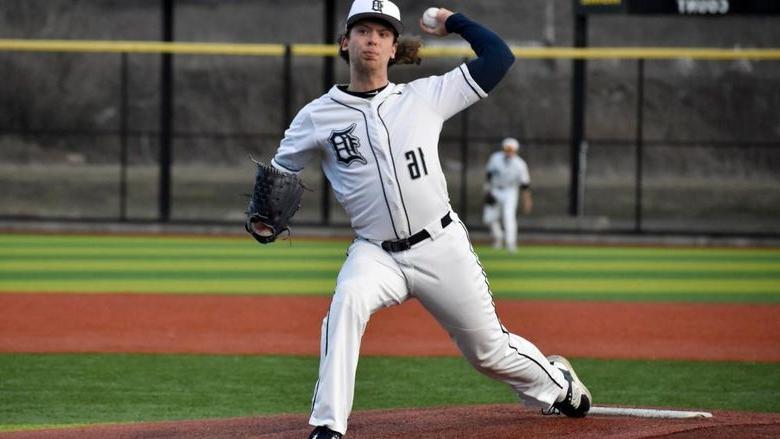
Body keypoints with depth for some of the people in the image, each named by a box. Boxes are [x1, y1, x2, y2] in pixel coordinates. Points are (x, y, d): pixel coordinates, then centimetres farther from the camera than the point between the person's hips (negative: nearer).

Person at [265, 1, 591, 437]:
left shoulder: (426, 96, 0)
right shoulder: (317, 116, 0)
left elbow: (499, 58, 2)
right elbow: (279, 173, 8)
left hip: (443, 248, 1)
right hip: (376, 252, 0)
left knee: (489, 350, 12)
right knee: (347, 300, -34)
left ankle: (555, 381, 45)